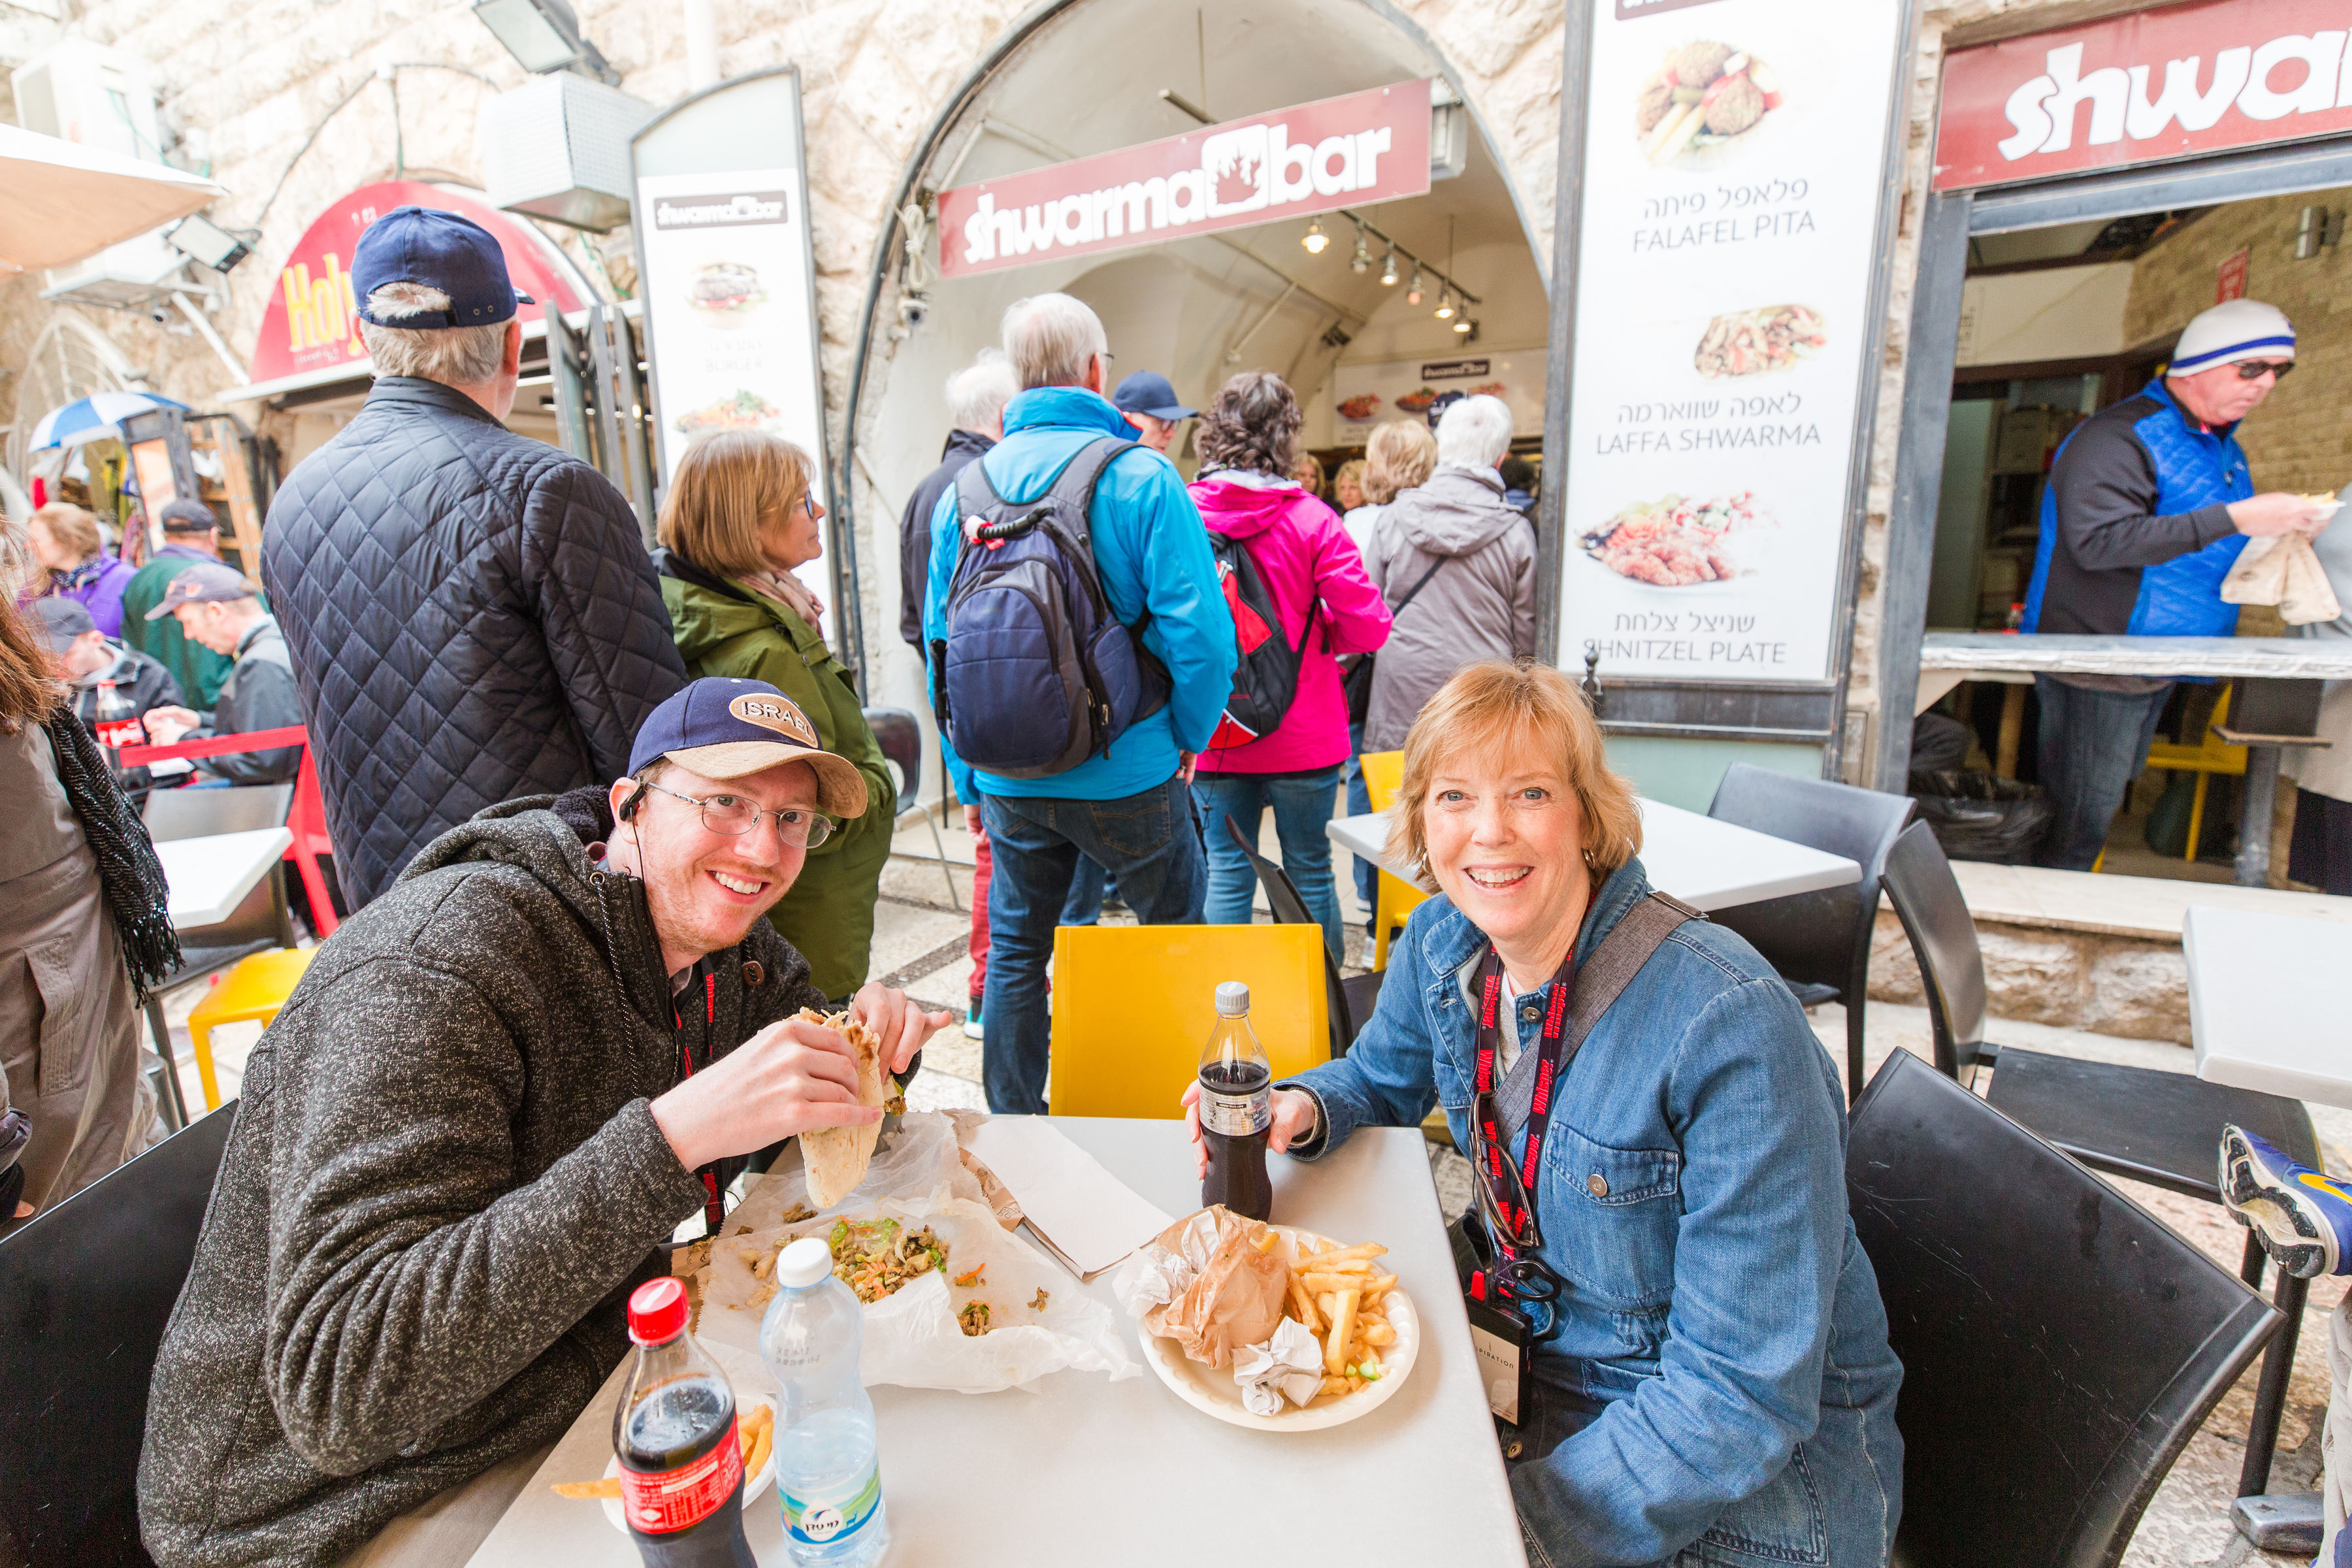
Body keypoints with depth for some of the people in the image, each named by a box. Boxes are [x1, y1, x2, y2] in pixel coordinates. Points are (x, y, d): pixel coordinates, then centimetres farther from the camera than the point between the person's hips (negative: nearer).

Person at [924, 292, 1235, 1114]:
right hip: (1128, 770, -3)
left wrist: (968, 777, 15)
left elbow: (942, 643, 6)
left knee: (1015, 950, 18)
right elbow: (1199, 635, -19)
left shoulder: (964, 489, 3)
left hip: (1008, 779, 4)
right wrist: (1191, 736, -1)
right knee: (1177, 937, 17)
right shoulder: (1142, 477, -11)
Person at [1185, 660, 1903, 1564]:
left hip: (1760, 1467, -5)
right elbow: (1380, 1081, 10)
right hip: (1552, 1359, 5)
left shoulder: (1730, 1025, -29)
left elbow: (1744, 1399, -26)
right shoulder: (1440, 944, -10)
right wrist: (1299, 1110, -12)